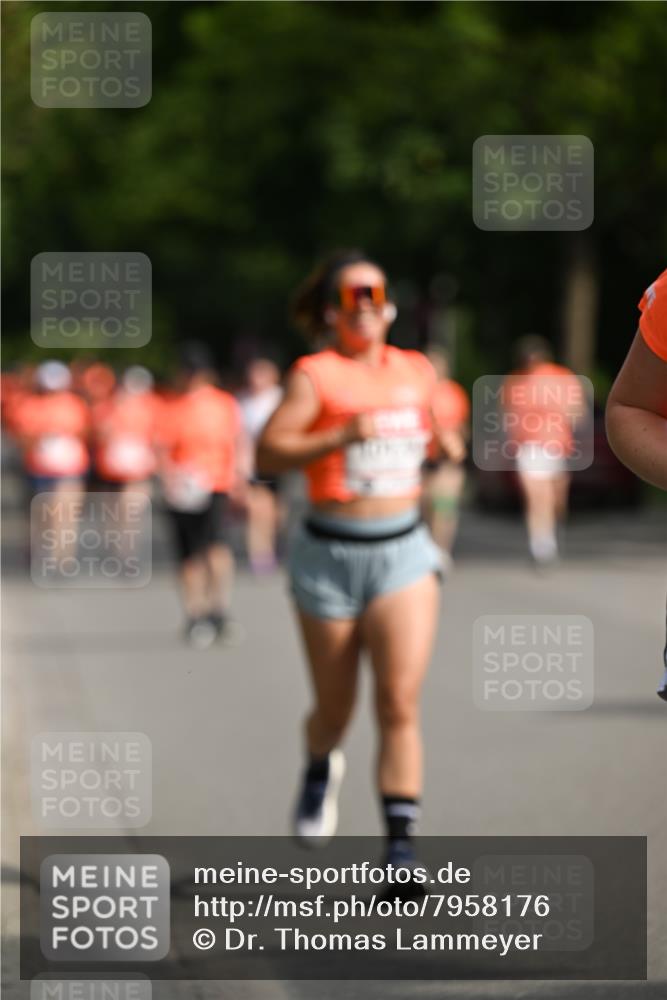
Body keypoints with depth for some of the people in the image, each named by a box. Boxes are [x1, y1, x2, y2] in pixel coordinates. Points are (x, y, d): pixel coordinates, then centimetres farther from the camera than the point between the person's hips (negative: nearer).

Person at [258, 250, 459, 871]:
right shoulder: (315, 375, -6)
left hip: (403, 552, 2)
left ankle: (401, 846, -12)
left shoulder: (418, 372, 9)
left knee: (400, 704, -13)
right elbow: (268, 454, -16)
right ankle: (320, 770, 45)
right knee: (335, 709, 10)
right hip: (330, 556, -2)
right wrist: (343, 436, -26)